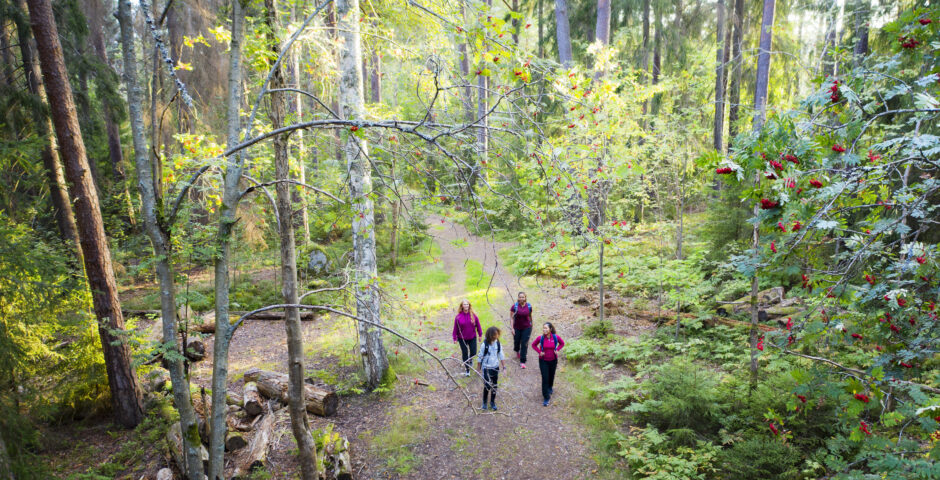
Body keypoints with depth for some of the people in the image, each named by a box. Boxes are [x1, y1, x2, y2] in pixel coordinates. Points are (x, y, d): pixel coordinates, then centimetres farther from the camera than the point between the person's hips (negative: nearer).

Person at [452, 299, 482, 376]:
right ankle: (467, 370, 22)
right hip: (462, 339, -1)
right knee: (465, 353, 6)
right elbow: (455, 328, -6)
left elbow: (478, 325, 1)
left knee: (473, 353, 4)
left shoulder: (473, 315, -9)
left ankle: (470, 359, 42)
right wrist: (455, 338, -4)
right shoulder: (458, 317, -12)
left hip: (472, 338, 1)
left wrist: (480, 335, 5)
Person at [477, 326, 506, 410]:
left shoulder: (498, 344, -6)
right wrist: (479, 369, -2)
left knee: (494, 386, 12)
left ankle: (492, 402, 30)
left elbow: (501, 356, 3)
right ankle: (484, 402, 20)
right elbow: (480, 357, -7)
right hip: (486, 368, -4)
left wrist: (504, 367, 0)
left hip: (495, 367, 4)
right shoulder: (485, 344, -17)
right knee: (487, 386, -3)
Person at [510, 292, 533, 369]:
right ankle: (517, 351, 53)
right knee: (516, 341, 16)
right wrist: (512, 328, -12)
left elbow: (530, 316, 10)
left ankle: (522, 362, 3)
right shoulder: (515, 306, -11)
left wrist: (531, 325, 17)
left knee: (524, 344, -4)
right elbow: (512, 318, -8)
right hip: (517, 328, 0)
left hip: (526, 328, 0)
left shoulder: (529, 306, -5)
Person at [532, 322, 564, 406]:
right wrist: (539, 352, -12)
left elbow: (562, 343, 5)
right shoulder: (540, 338, -17)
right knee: (545, 378, -5)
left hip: (553, 360, 2)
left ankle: (550, 387, 53)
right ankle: (546, 398, 4)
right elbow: (533, 345, 0)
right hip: (543, 361, -2)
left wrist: (557, 350, -9)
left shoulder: (556, 337, -15)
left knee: (551, 376, 20)